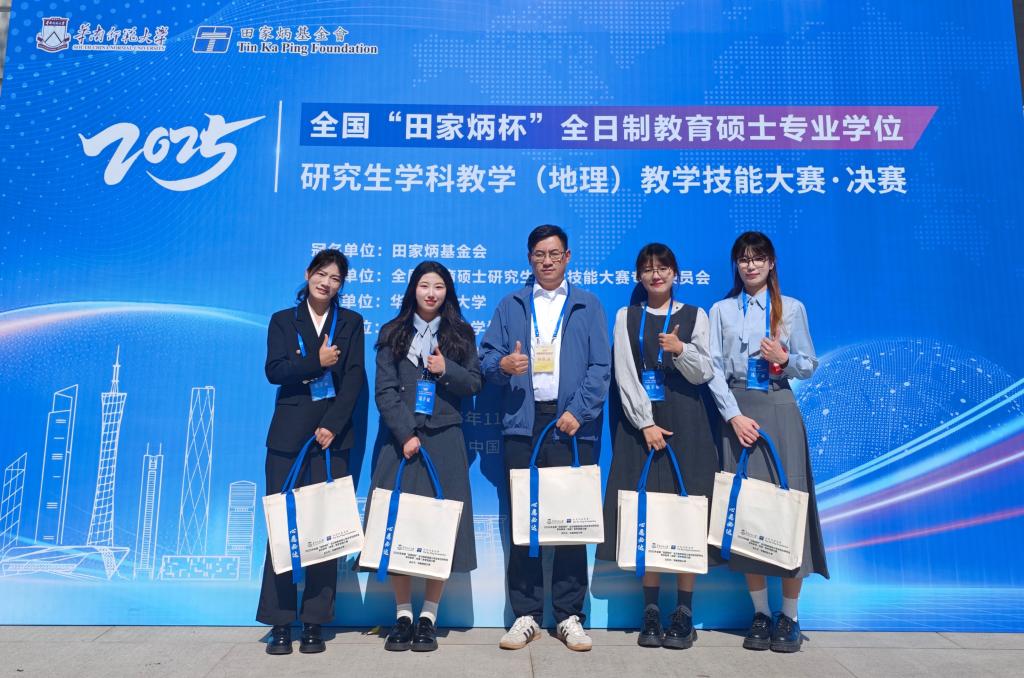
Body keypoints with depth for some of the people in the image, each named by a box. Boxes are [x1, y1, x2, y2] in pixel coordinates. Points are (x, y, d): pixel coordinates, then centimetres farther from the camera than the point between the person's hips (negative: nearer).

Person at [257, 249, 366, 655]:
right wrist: (317, 362, -13)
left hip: (333, 435, 0)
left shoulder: (351, 323, 10)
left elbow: (354, 378, 0)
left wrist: (332, 425, -10)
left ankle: (314, 622, 10)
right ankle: (280, 622, 8)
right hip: (288, 436, 0)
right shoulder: (283, 320, 10)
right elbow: (274, 371, -3)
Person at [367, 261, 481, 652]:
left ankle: (429, 617, 11)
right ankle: (403, 615, 12)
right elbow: (384, 391, 0)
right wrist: (406, 434, -11)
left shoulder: (461, 334, 9)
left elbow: (475, 384, 6)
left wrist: (447, 369, -12)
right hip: (401, 440, 0)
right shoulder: (393, 333, 8)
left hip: (444, 442, 0)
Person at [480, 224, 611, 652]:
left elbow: (600, 367, 2)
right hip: (523, 423, 1)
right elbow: (487, 356, 8)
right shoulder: (510, 306, 14)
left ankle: (569, 615, 15)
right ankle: (526, 615, 15)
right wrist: (502, 365, -15)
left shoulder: (588, 307, 10)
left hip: (572, 424, -1)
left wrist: (578, 412, -10)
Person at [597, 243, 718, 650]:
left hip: (686, 423, 0)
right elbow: (625, 375, 0)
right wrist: (646, 423, -10)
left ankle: (684, 612, 7)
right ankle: (651, 611, 10)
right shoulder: (626, 317, 9)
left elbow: (703, 375, 3)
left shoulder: (694, 316, 9)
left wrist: (680, 350, -17)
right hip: (641, 422, 0)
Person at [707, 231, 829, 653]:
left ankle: (789, 617, 9)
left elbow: (809, 366, 8)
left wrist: (784, 359, -13)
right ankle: (761, 614, 13)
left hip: (779, 412, -1)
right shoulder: (721, 310, 9)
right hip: (738, 413, 1)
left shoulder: (791, 308, 8)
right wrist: (734, 416, -10)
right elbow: (714, 369, 1)